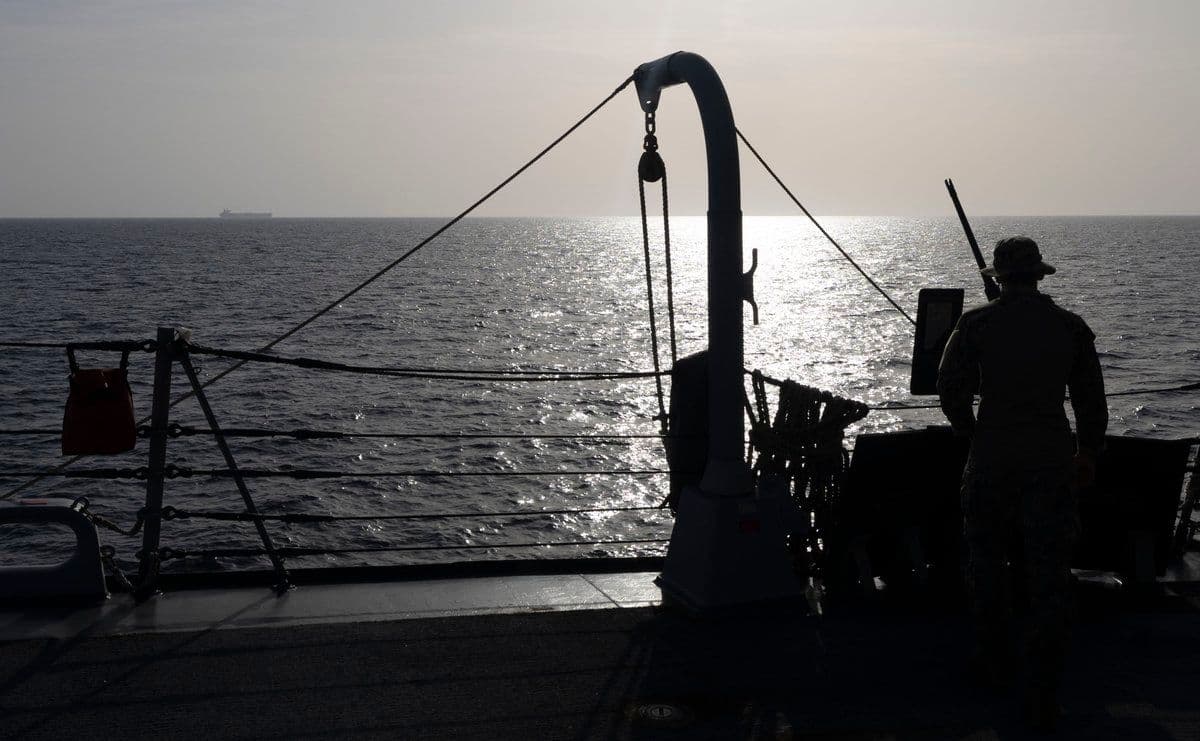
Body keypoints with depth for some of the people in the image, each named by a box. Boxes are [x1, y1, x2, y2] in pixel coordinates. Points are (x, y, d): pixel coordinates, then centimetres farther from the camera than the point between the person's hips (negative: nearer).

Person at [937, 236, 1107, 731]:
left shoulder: (977, 324, -4)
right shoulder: (1071, 327, 2)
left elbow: (950, 385, -6)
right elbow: (1091, 399, 7)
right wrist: (1088, 453, 22)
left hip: (992, 459, -1)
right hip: (1052, 462, 1)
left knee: (987, 562, 18)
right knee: (1048, 577, 3)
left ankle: (995, 663, 29)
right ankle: (1043, 699, 2)